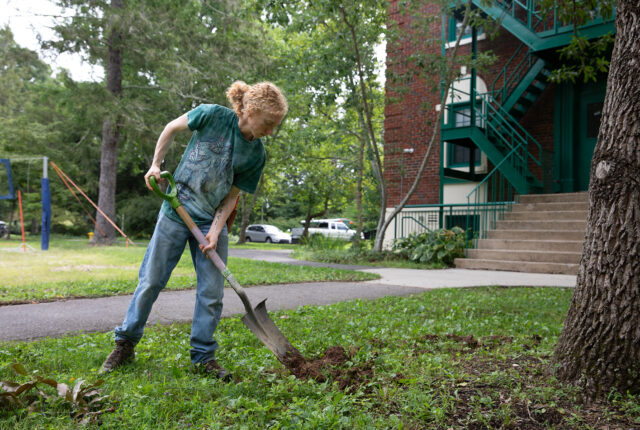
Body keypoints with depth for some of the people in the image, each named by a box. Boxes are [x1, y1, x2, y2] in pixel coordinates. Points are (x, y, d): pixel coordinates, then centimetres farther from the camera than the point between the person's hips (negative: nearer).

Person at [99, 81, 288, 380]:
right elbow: (172, 128, 2)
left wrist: (216, 230, -13)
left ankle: (203, 356, 17)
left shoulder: (256, 155, -6)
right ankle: (125, 343, 23)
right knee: (150, 281, 5)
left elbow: (232, 196, -2)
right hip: (175, 213, -2)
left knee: (212, 291, 2)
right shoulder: (213, 115, -14)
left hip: (211, 222, 2)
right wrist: (156, 164, -1)